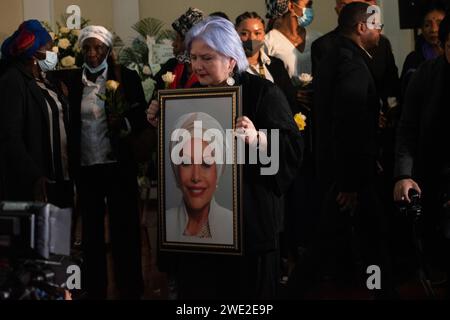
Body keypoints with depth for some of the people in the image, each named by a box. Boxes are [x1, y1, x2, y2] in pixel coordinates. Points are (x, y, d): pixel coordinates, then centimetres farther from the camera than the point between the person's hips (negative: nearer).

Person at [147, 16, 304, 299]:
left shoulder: (263, 92, -8)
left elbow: (293, 148, -16)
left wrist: (256, 138, -34)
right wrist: (162, 125, -1)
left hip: (250, 223, -5)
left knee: (248, 297, 8)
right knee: (198, 291, 11)